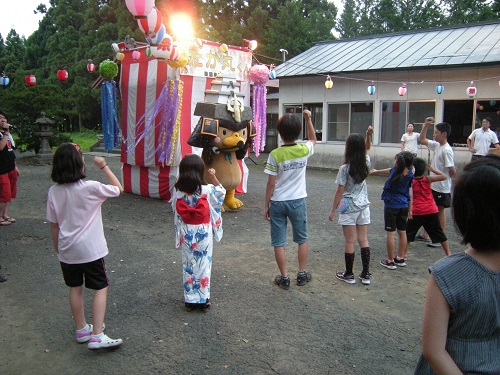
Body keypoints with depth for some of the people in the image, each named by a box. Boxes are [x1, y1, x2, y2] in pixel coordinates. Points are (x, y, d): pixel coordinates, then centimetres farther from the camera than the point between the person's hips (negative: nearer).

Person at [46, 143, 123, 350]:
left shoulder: (53, 191, -5)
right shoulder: (90, 188, -18)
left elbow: (53, 225, 3)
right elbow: (118, 189, -3)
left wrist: (58, 248, 16)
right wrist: (104, 166, 2)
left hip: (66, 250, 5)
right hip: (90, 249, -5)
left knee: (75, 288, 19)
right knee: (101, 288, 5)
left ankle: (81, 329, 32)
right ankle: (97, 336, 0)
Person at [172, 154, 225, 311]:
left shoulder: (178, 192, -10)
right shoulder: (207, 190, -16)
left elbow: (176, 212, 1)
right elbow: (221, 192, 3)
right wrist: (213, 177, -1)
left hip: (186, 233, 2)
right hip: (203, 233, -2)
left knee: (188, 265, 13)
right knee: (204, 265, 10)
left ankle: (190, 300, 21)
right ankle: (203, 300, 18)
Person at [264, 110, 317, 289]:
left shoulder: (275, 154, -14)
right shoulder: (304, 150, -7)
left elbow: (271, 183, -11)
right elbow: (313, 139, 19)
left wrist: (266, 205, -1)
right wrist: (308, 118, 20)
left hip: (277, 202, -2)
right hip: (297, 202, 2)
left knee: (278, 242, 9)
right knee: (303, 239, 19)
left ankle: (284, 277, 15)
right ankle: (302, 274, 25)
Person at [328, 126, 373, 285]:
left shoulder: (345, 168, -16)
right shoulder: (366, 164, -1)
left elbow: (340, 192, -13)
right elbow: (367, 149, 21)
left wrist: (332, 211, -5)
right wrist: (368, 135, 7)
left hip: (349, 208, -5)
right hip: (364, 206, 5)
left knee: (350, 242, 4)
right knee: (363, 240, 11)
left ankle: (348, 275, 15)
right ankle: (366, 275, 17)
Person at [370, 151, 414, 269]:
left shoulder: (395, 171, -16)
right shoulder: (410, 174, -6)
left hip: (391, 206, -5)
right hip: (404, 206, 5)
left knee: (391, 233, 0)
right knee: (402, 232, 14)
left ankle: (390, 261, 6)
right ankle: (400, 259, 26)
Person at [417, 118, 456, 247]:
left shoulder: (446, 150, -21)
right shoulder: (436, 145, 4)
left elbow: (452, 171, -23)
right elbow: (421, 139, 14)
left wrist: (446, 178, -4)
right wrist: (426, 125, 5)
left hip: (442, 188, -8)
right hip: (433, 186, 8)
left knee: (440, 211, 3)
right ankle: (425, 235, 29)